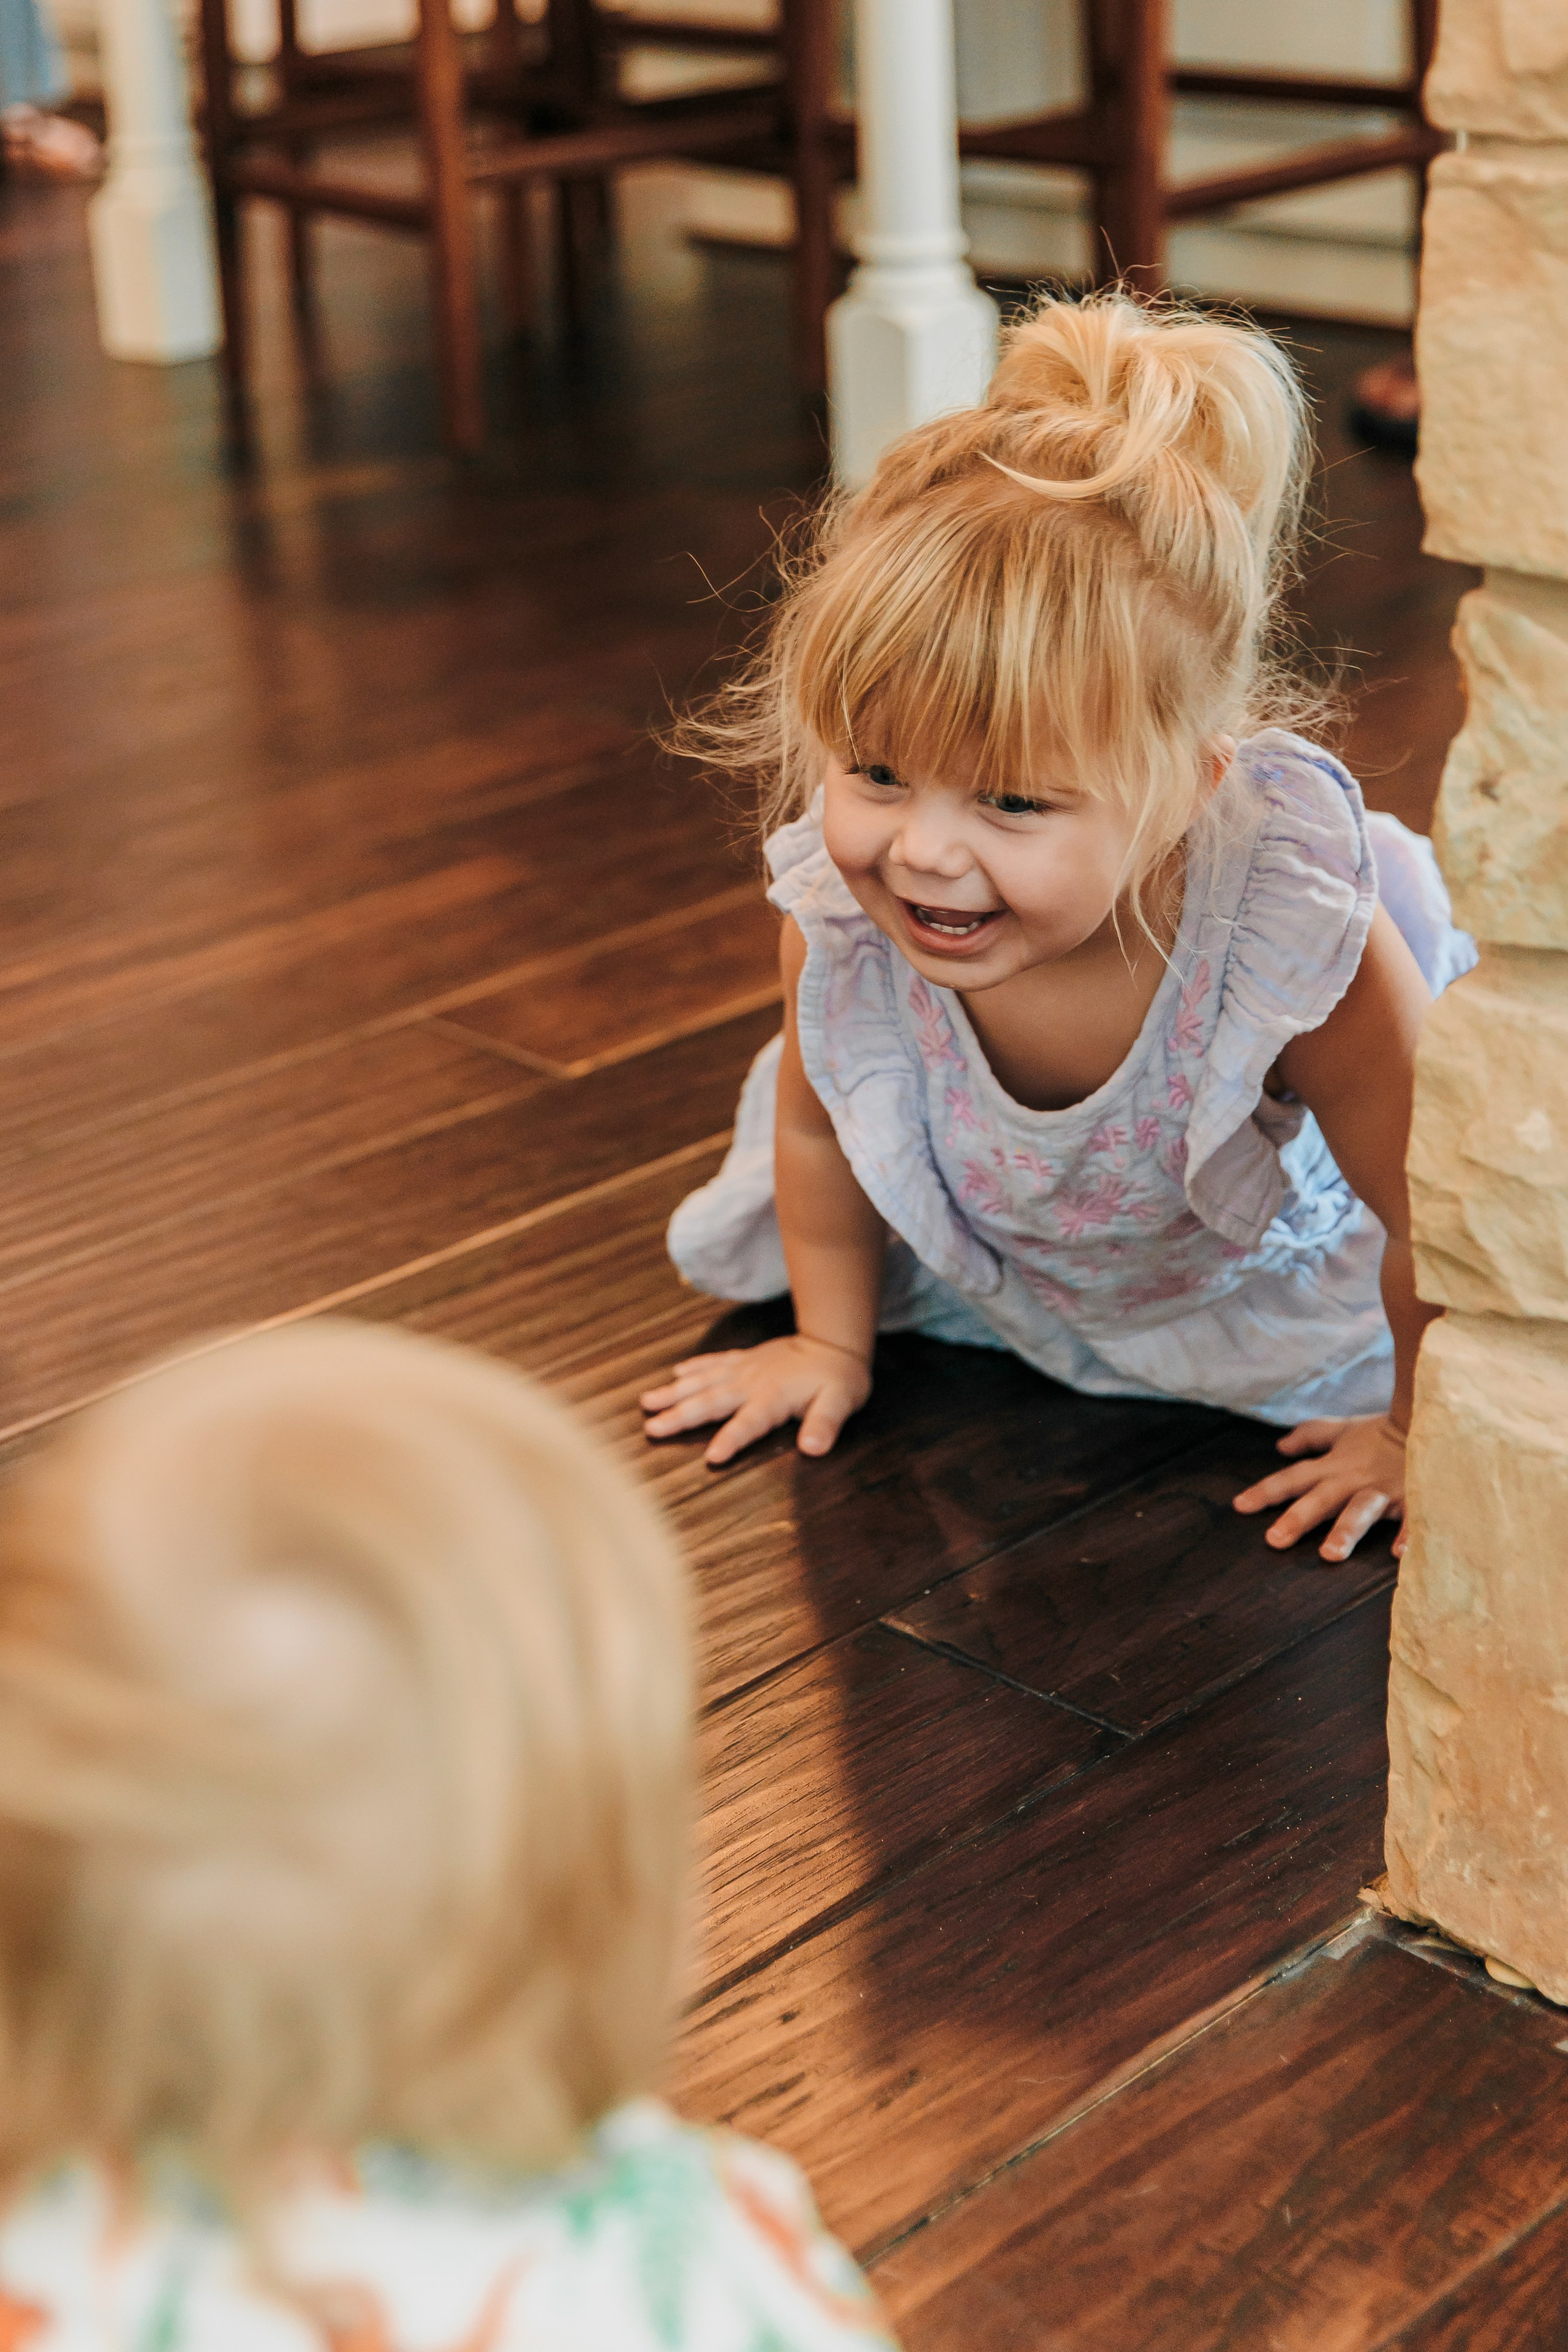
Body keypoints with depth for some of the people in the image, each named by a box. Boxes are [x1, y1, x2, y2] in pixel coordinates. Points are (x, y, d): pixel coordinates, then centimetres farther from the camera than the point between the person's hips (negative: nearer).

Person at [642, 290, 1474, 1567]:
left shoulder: (1301, 938, -47)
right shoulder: (841, 910, -37)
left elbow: (1425, 1204, -29)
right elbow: (820, 1129, -14)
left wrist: (1417, 1430, -17)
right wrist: (832, 1344, -1)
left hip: (1271, 1223, -2)